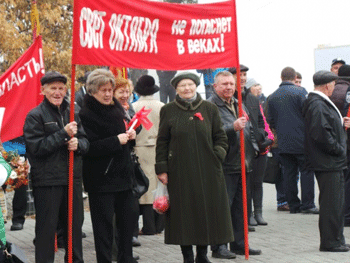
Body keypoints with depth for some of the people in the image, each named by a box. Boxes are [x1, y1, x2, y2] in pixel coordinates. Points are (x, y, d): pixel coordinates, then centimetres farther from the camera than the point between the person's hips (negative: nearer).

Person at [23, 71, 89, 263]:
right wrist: (64, 134, -18)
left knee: (75, 225, 14)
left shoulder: (71, 113, 13)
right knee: (46, 227, 0)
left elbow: (85, 142, 14)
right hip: (47, 181, -6)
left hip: (73, 179, 6)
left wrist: (78, 143, -10)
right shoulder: (35, 116, -5)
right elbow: (36, 147, -14)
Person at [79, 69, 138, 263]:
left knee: (129, 218, 11)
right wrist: (116, 141, -21)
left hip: (123, 174, 8)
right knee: (104, 224, -2)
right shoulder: (86, 115, -12)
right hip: (101, 179, -8)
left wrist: (130, 135, 5)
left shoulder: (116, 108, 14)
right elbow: (89, 147, -21)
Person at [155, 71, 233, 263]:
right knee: (184, 213, 1)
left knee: (207, 211, 4)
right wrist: (161, 169, -1)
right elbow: (162, 142, 4)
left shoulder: (209, 109, 5)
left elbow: (220, 137, 10)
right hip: (179, 171, -1)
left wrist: (217, 156, -4)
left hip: (207, 170, 1)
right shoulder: (168, 111, 4)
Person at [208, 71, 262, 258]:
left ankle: (239, 243, 21)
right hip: (224, 166, -8)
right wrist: (233, 127, -29)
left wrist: (254, 149, 16)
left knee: (240, 206, 13)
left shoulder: (239, 105, 18)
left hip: (242, 164, 8)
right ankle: (219, 246, 2)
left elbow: (249, 130, 27)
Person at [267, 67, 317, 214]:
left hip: (283, 143, 4)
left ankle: (293, 205, 11)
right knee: (306, 172, 2)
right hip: (301, 141, -4)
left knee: (289, 173, 7)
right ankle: (307, 205, 1)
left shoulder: (272, 97, 6)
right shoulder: (300, 91, -8)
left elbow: (271, 121, 10)